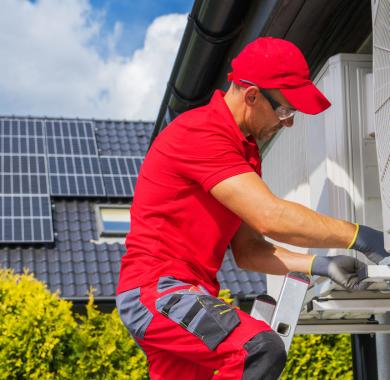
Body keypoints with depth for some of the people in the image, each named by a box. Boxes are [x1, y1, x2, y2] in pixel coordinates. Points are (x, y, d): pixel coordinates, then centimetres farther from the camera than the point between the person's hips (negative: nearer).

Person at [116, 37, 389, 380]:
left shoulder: (246, 151, 16)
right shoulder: (202, 133, -15)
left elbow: (247, 250, 14)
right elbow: (271, 217, -24)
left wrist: (318, 265, 0)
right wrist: (361, 238, -18)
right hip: (156, 288, -10)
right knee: (261, 349, -29)